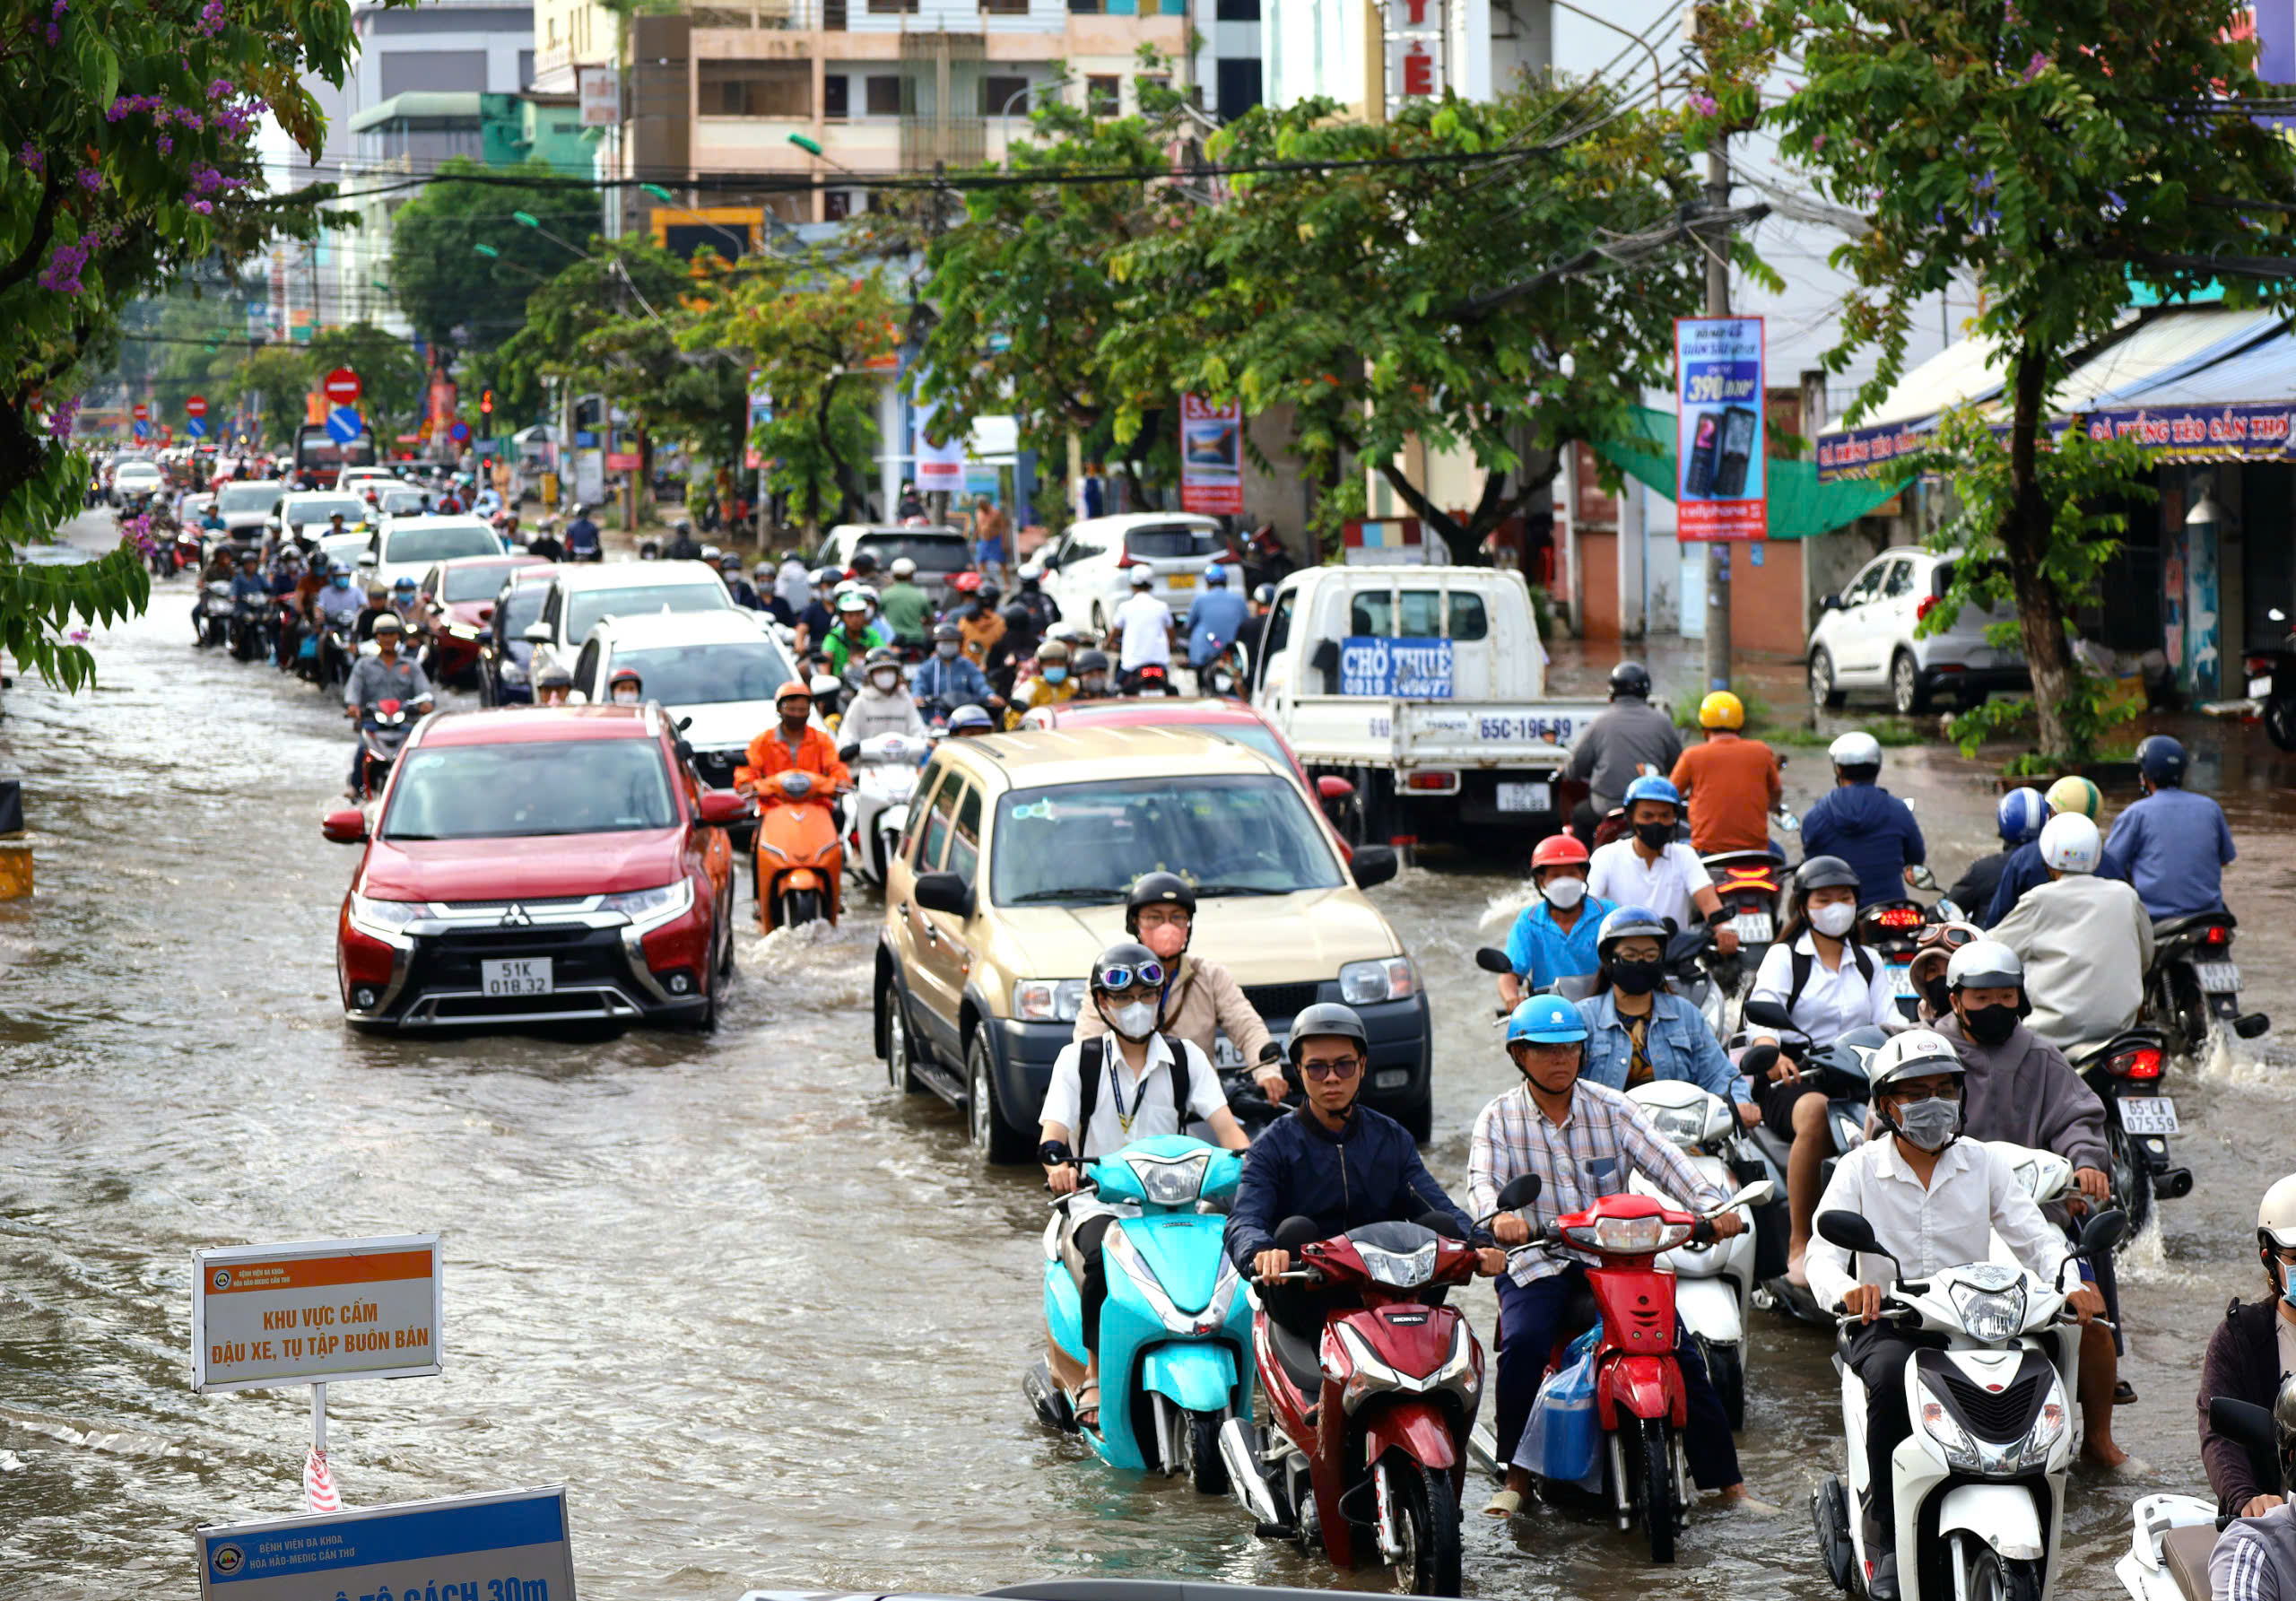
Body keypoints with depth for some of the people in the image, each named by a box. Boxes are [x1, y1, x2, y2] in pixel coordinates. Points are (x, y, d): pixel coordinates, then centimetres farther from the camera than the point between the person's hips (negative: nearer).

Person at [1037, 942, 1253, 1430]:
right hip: (1098, 1203, -2)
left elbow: (1223, 1122, 0)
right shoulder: (1079, 1059, 7)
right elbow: (1055, 1125, -6)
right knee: (1105, 1261, -35)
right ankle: (1094, 1376, -19)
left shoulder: (1186, 1058, 12)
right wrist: (1057, 1161, -31)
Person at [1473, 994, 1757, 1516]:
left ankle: (1727, 1480, -7)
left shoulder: (1611, 1108, 5)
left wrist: (1711, 1204, -25)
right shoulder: (1499, 1117, 4)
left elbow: (1662, 1160, -7)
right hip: (1536, 1262, -1)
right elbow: (1484, 1179, -12)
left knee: (1677, 1345, -15)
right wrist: (1499, 1216, -36)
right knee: (1522, 1345, -29)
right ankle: (1516, 1475, -13)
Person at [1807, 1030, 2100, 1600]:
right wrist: (1847, 1290, -35)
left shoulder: (1982, 1164, 9)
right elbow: (1823, 1250, -10)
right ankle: (1887, 1537, -24)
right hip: (1886, 1325, -2)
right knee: (1892, 1376, -36)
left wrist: (2072, 1284, -22)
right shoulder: (1860, 1169, 3)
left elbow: (2035, 1237, 1)